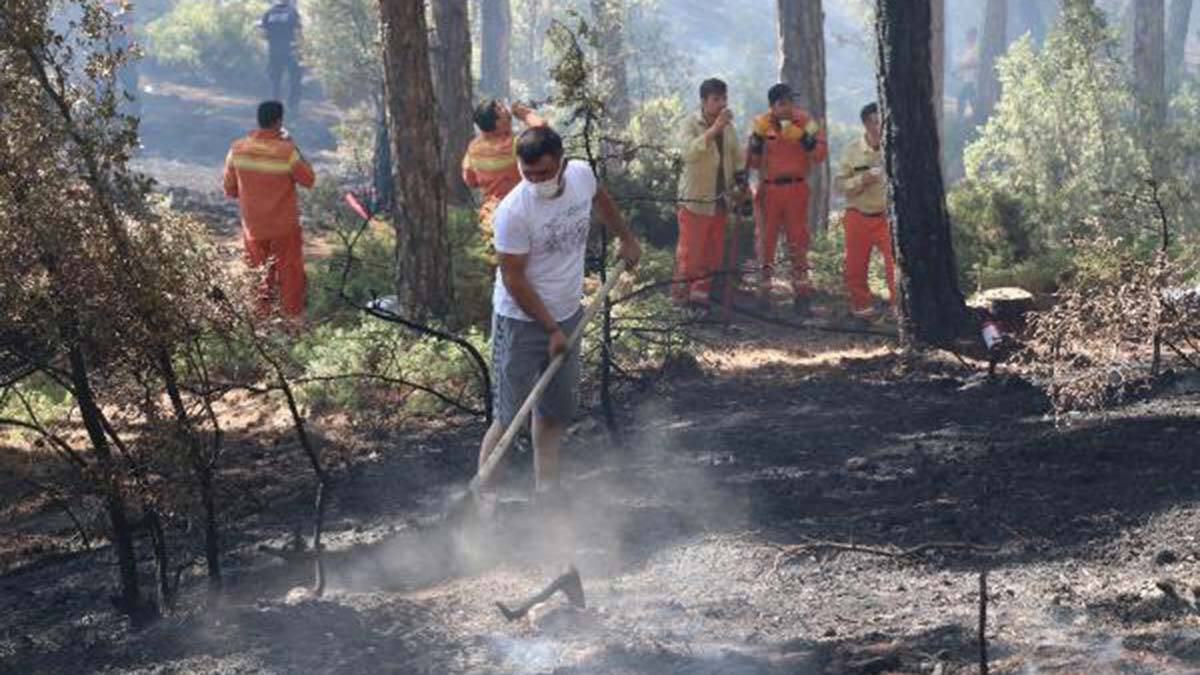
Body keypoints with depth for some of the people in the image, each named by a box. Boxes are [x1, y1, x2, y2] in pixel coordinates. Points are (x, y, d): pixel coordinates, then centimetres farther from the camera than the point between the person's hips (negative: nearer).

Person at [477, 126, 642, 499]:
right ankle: (483, 497, -1)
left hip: (567, 315, 7)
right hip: (521, 322, -7)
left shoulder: (581, 174, -7)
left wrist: (627, 238, 28)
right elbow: (513, 279, -20)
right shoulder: (513, 212, -26)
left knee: (556, 412, 13)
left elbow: (600, 198, 20)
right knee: (510, 417, -7)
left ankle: (546, 493, 23)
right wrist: (551, 329, -18)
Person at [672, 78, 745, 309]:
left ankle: (701, 292, 18)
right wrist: (714, 130, -34)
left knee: (713, 253, 8)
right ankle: (681, 293, 6)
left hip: (720, 200, 6)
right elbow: (689, 152, -28)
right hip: (696, 200, -6)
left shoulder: (728, 127, 9)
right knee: (690, 251, -4)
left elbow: (737, 158, 18)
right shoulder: (690, 125, -10)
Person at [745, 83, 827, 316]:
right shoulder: (761, 124, -2)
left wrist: (803, 137, -23)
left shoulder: (805, 122, -3)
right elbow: (752, 162, -3)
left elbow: (820, 154, -8)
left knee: (798, 242, 3)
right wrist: (758, 137, -16)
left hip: (796, 189, 0)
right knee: (765, 242, 5)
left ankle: (801, 297, 6)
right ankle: (763, 294, 12)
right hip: (767, 189, 0)